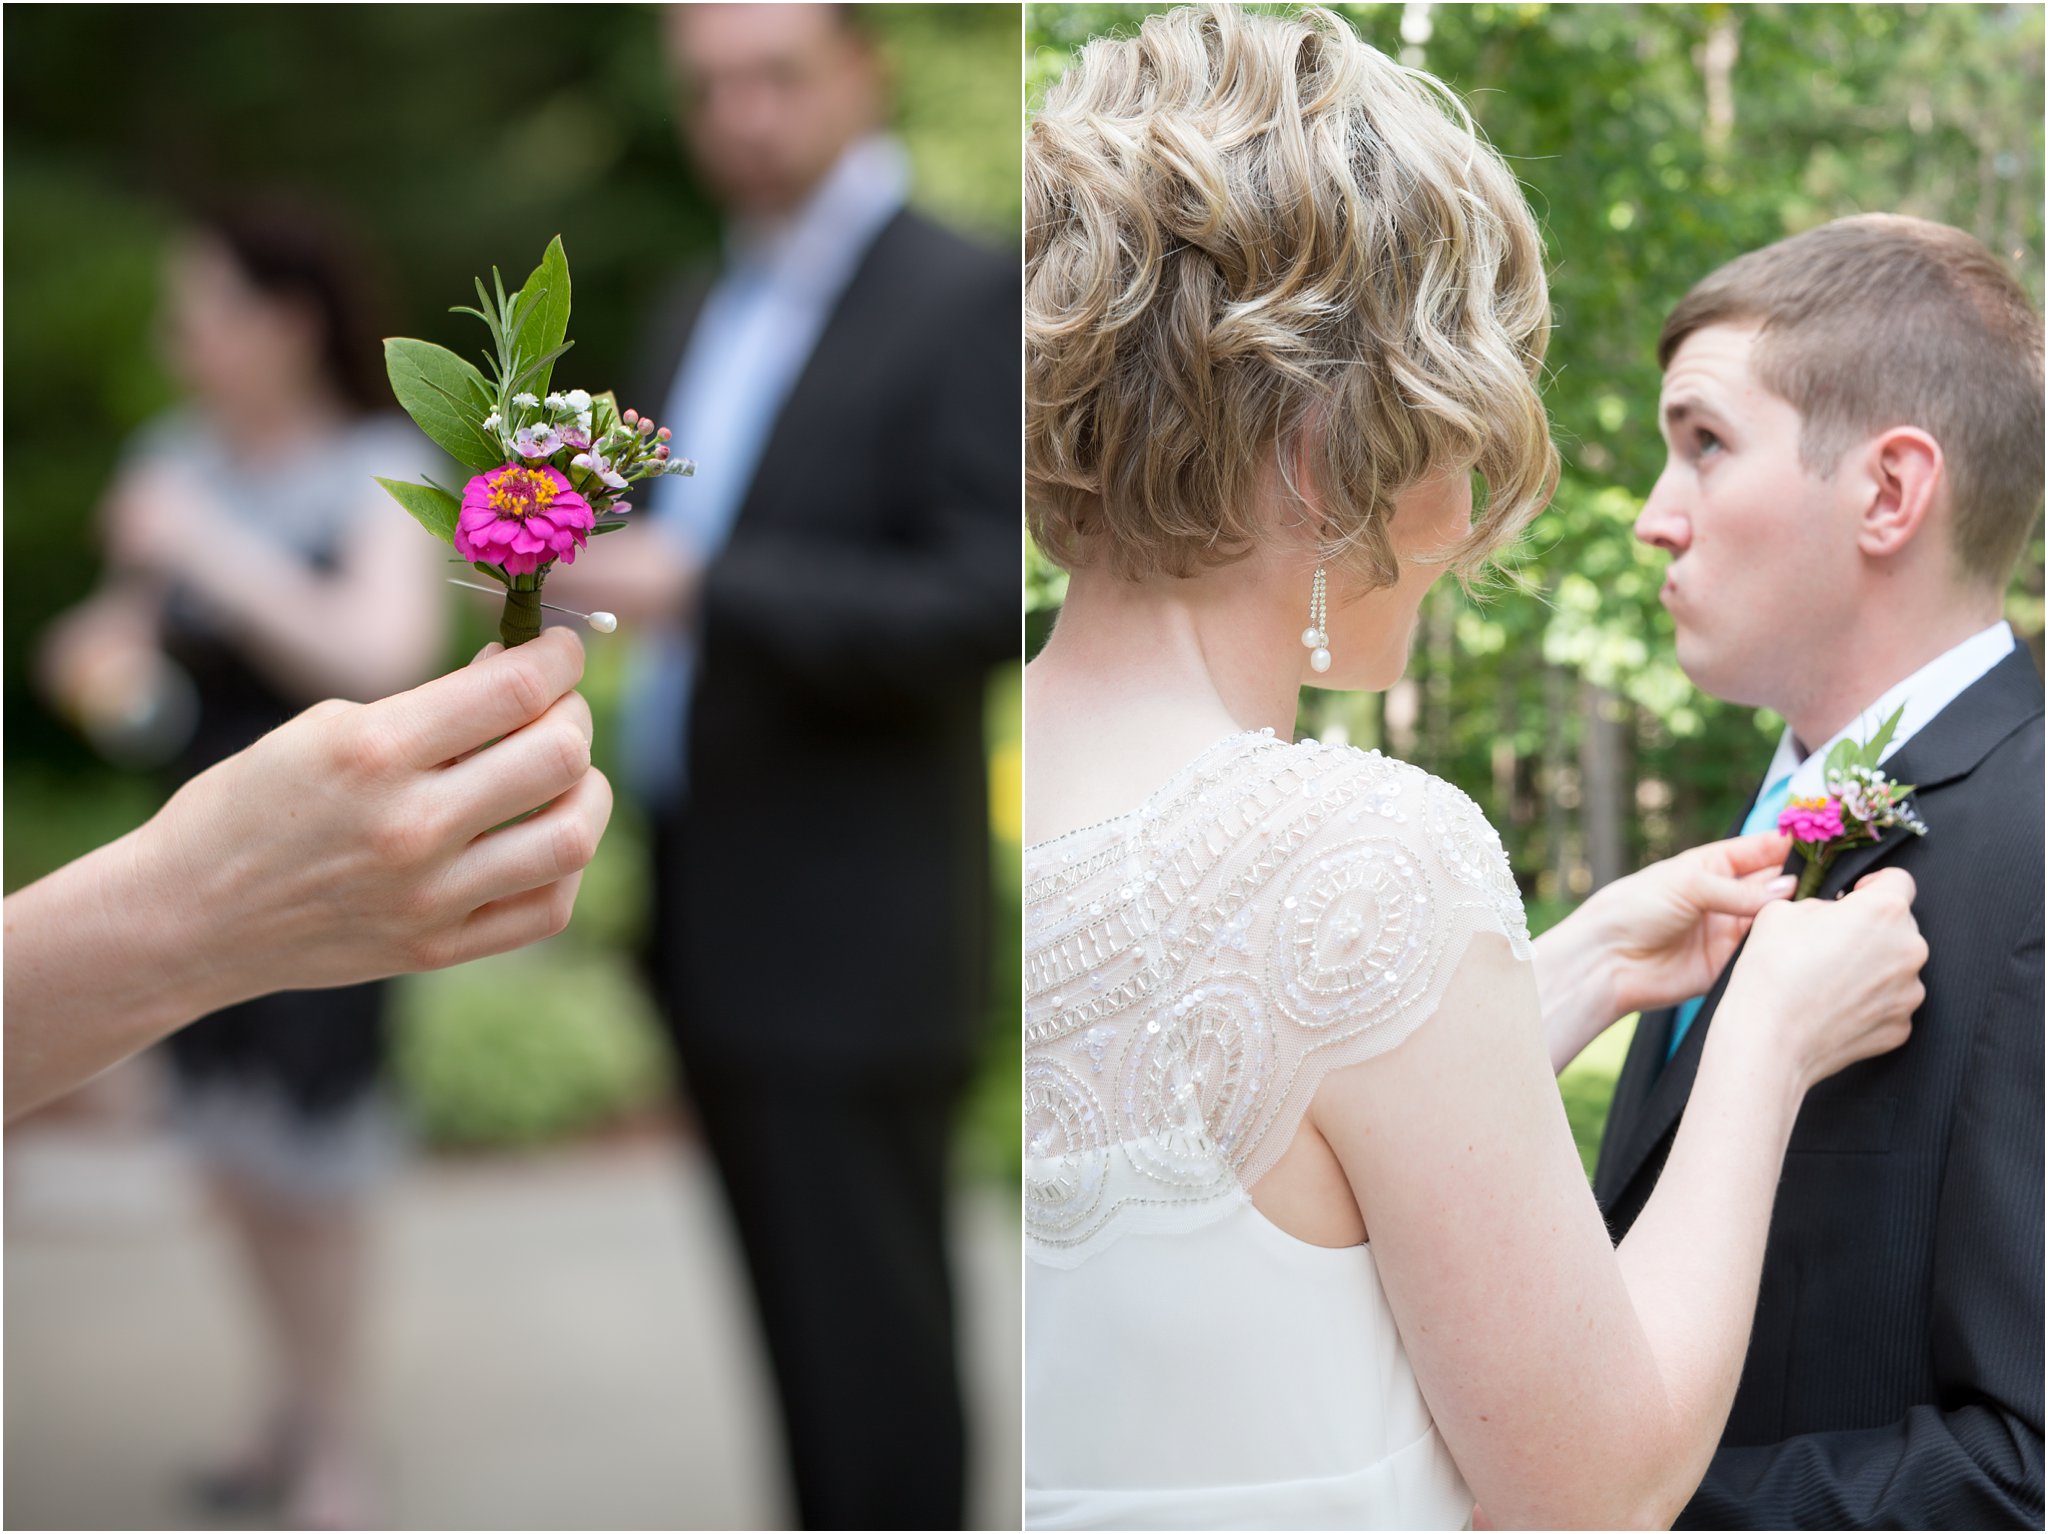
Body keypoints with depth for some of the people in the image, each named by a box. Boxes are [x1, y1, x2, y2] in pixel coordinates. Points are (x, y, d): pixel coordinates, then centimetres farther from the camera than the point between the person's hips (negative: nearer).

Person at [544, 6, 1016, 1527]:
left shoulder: (969, 300, -9)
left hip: (851, 944, -7)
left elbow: (986, 600, -18)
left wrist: (701, 587, -27)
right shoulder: (702, 315, 16)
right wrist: (593, 566, 1)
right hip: (716, 932, 7)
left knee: (870, 1357, -4)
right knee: (811, 1335, 14)